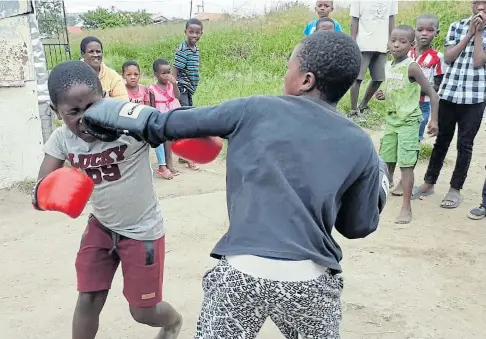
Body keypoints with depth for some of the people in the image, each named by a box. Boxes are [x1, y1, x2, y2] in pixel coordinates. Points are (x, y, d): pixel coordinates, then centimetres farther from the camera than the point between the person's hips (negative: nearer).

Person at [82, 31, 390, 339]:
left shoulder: (255, 110, 0)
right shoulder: (361, 146, 3)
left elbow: (167, 124, 5)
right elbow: (358, 227, 10)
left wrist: (102, 112, 22)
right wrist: (378, 181, 28)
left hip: (243, 272, -2)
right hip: (311, 280, 2)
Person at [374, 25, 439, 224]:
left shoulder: (412, 67, -14)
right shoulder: (389, 67, 7)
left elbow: (432, 93, -13)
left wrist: (434, 120, -18)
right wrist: (383, 96, -2)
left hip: (408, 121, -7)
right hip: (391, 120, 7)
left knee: (406, 164, -7)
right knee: (387, 160, 15)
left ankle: (406, 208, 0)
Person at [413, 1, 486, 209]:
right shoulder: (456, 26, 7)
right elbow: (448, 57, -4)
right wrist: (469, 33, -7)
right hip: (448, 93, 2)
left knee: (465, 144, 4)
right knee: (442, 140, 10)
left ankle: (455, 189, 15)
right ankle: (429, 183, 22)